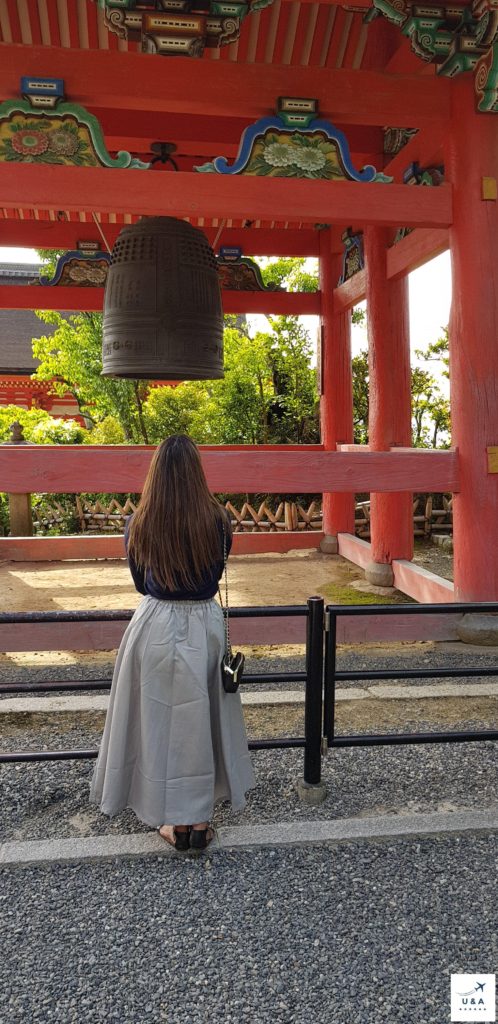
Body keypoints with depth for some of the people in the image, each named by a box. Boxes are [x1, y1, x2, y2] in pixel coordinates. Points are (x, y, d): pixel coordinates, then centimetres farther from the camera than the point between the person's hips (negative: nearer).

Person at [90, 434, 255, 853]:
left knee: (158, 720, 13)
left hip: (155, 627, 0)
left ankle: (174, 822, 23)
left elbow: (140, 583, 6)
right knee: (200, 719, 14)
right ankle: (199, 819, 25)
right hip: (205, 626, 1)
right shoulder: (218, 522, -10)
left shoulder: (139, 525, -8)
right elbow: (216, 575, 6)